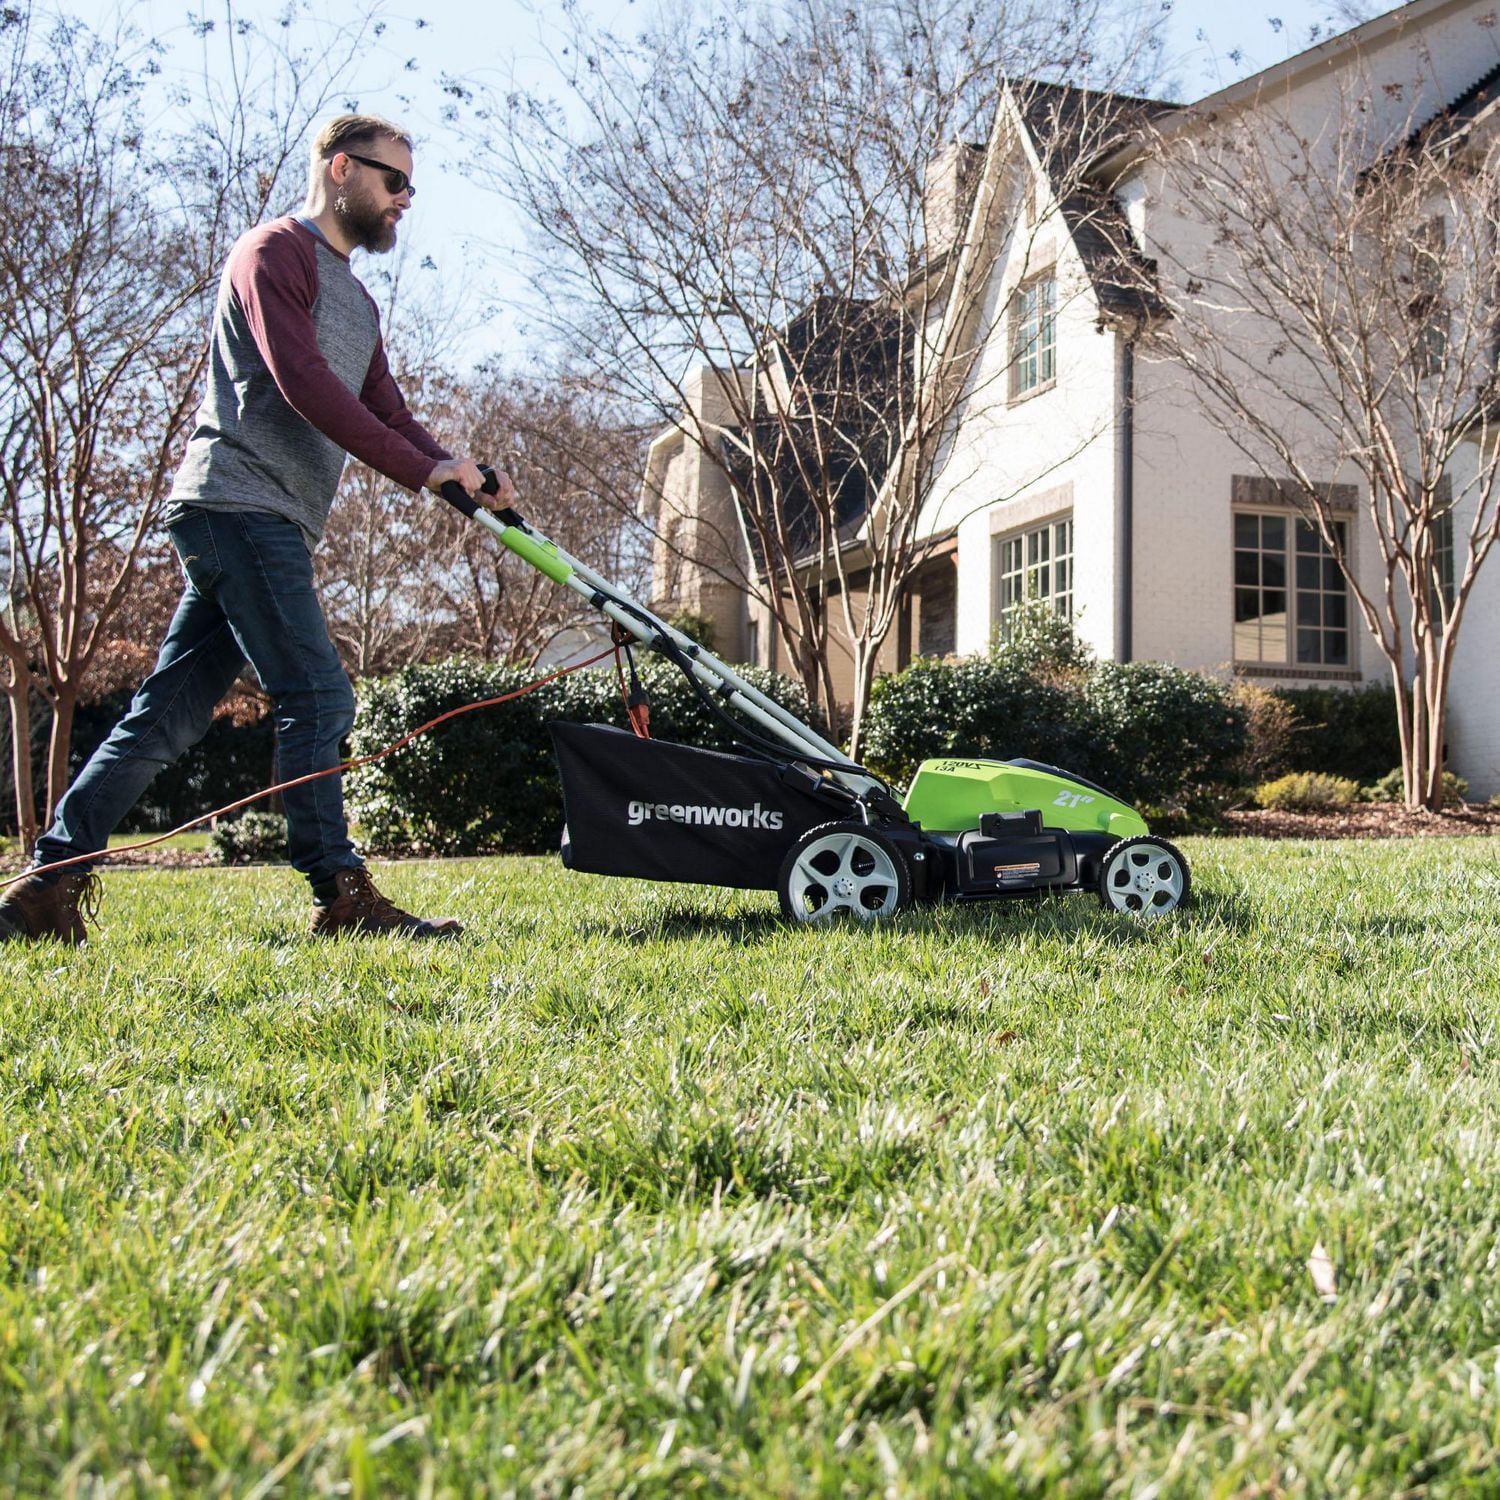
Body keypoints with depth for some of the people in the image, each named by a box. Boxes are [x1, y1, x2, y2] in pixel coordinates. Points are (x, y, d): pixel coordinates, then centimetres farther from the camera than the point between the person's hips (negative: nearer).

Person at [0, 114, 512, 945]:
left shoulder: (355, 302, 27)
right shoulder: (275, 251, -2)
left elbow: (386, 416, 18)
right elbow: (302, 382, -16)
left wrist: (464, 480, 0)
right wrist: (424, 467, -18)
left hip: (268, 526, 9)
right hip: (237, 505, -9)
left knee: (169, 714, 6)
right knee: (316, 697, -12)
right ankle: (340, 895, -9)